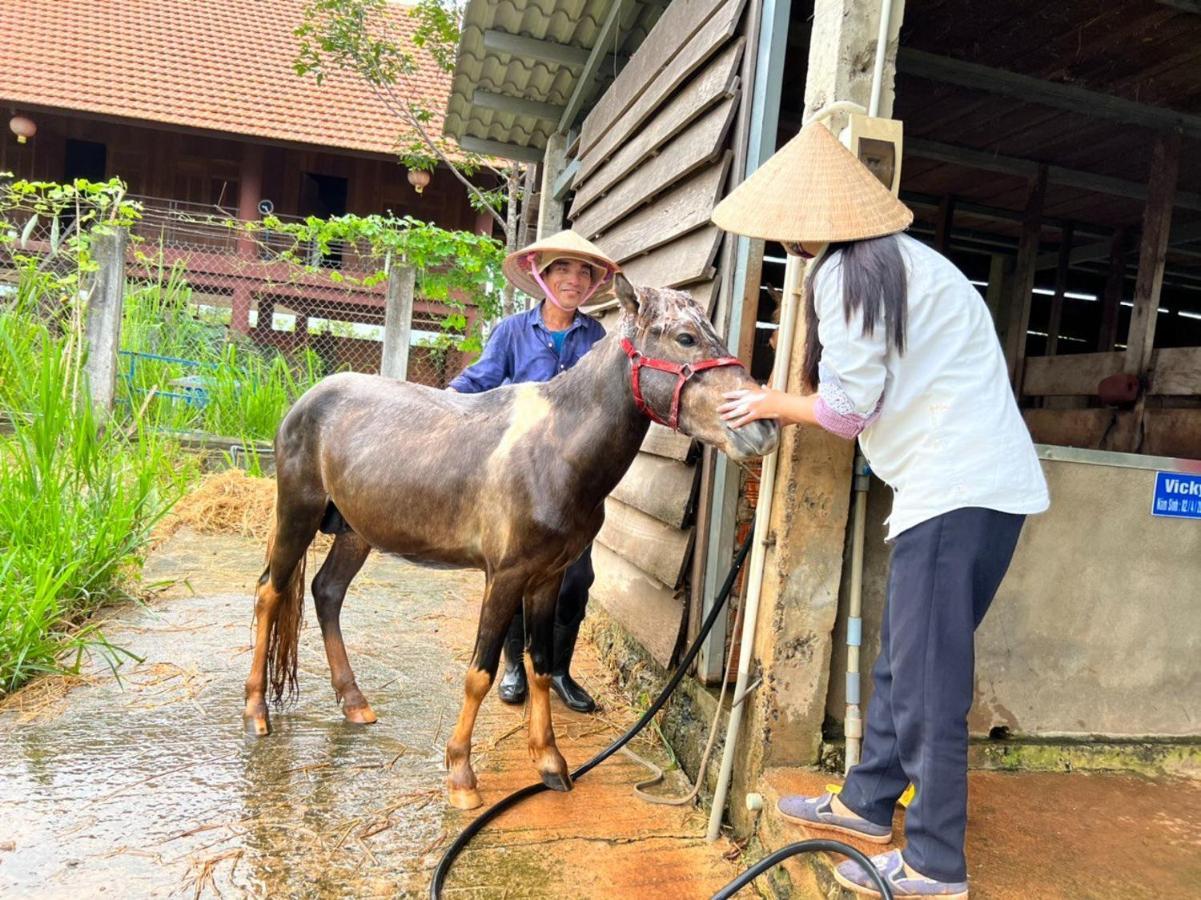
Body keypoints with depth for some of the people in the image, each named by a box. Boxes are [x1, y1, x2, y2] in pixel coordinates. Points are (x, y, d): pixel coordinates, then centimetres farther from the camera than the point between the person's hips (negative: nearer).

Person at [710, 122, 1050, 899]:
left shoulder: (847, 271, -12)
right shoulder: (893, 259, 18)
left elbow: (848, 409, -11)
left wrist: (772, 405, 4)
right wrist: (785, 406, 17)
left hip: (960, 489, -10)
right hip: (965, 483, 10)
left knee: (928, 677, -3)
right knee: (904, 659, 16)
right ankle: (869, 802, 30)